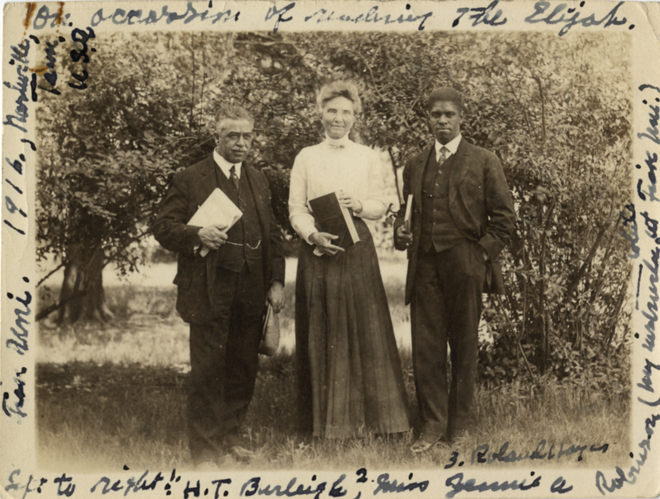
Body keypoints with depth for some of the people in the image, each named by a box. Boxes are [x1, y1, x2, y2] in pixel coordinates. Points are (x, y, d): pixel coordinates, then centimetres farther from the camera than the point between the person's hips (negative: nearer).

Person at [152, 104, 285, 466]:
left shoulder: (258, 181, 16)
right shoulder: (190, 179, 0)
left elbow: (272, 233, 18)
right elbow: (163, 227, -3)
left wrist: (276, 282, 10)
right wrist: (198, 235, -21)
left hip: (251, 293, 5)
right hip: (209, 292, -5)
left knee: (244, 368, 10)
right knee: (208, 372, -1)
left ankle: (230, 436, 27)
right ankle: (205, 449, 10)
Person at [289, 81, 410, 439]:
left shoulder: (368, 157, 9)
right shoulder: (306, 158, 7)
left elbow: (380, 207, 8)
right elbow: (296, 209, 2)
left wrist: (360, 205, -13)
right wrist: (314, 235, -16)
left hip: (358, 249, 0)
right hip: (317, 250, 0)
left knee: (363, 328, -1)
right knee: (322, 333, 4)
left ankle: (366, 416, 9)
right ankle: (325, 419, 13)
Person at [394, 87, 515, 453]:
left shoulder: (484, 162, 4)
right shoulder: (414, 166, 16)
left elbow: (504, 216, 3)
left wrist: (484, 252, -6)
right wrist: (400, 232, 4)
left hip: (464, 267, -3)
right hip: (424, 267, 3)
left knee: (464, 347, 7)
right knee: (426, 347, 0)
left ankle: (458, 423, 20)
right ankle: (432, 425, 10)